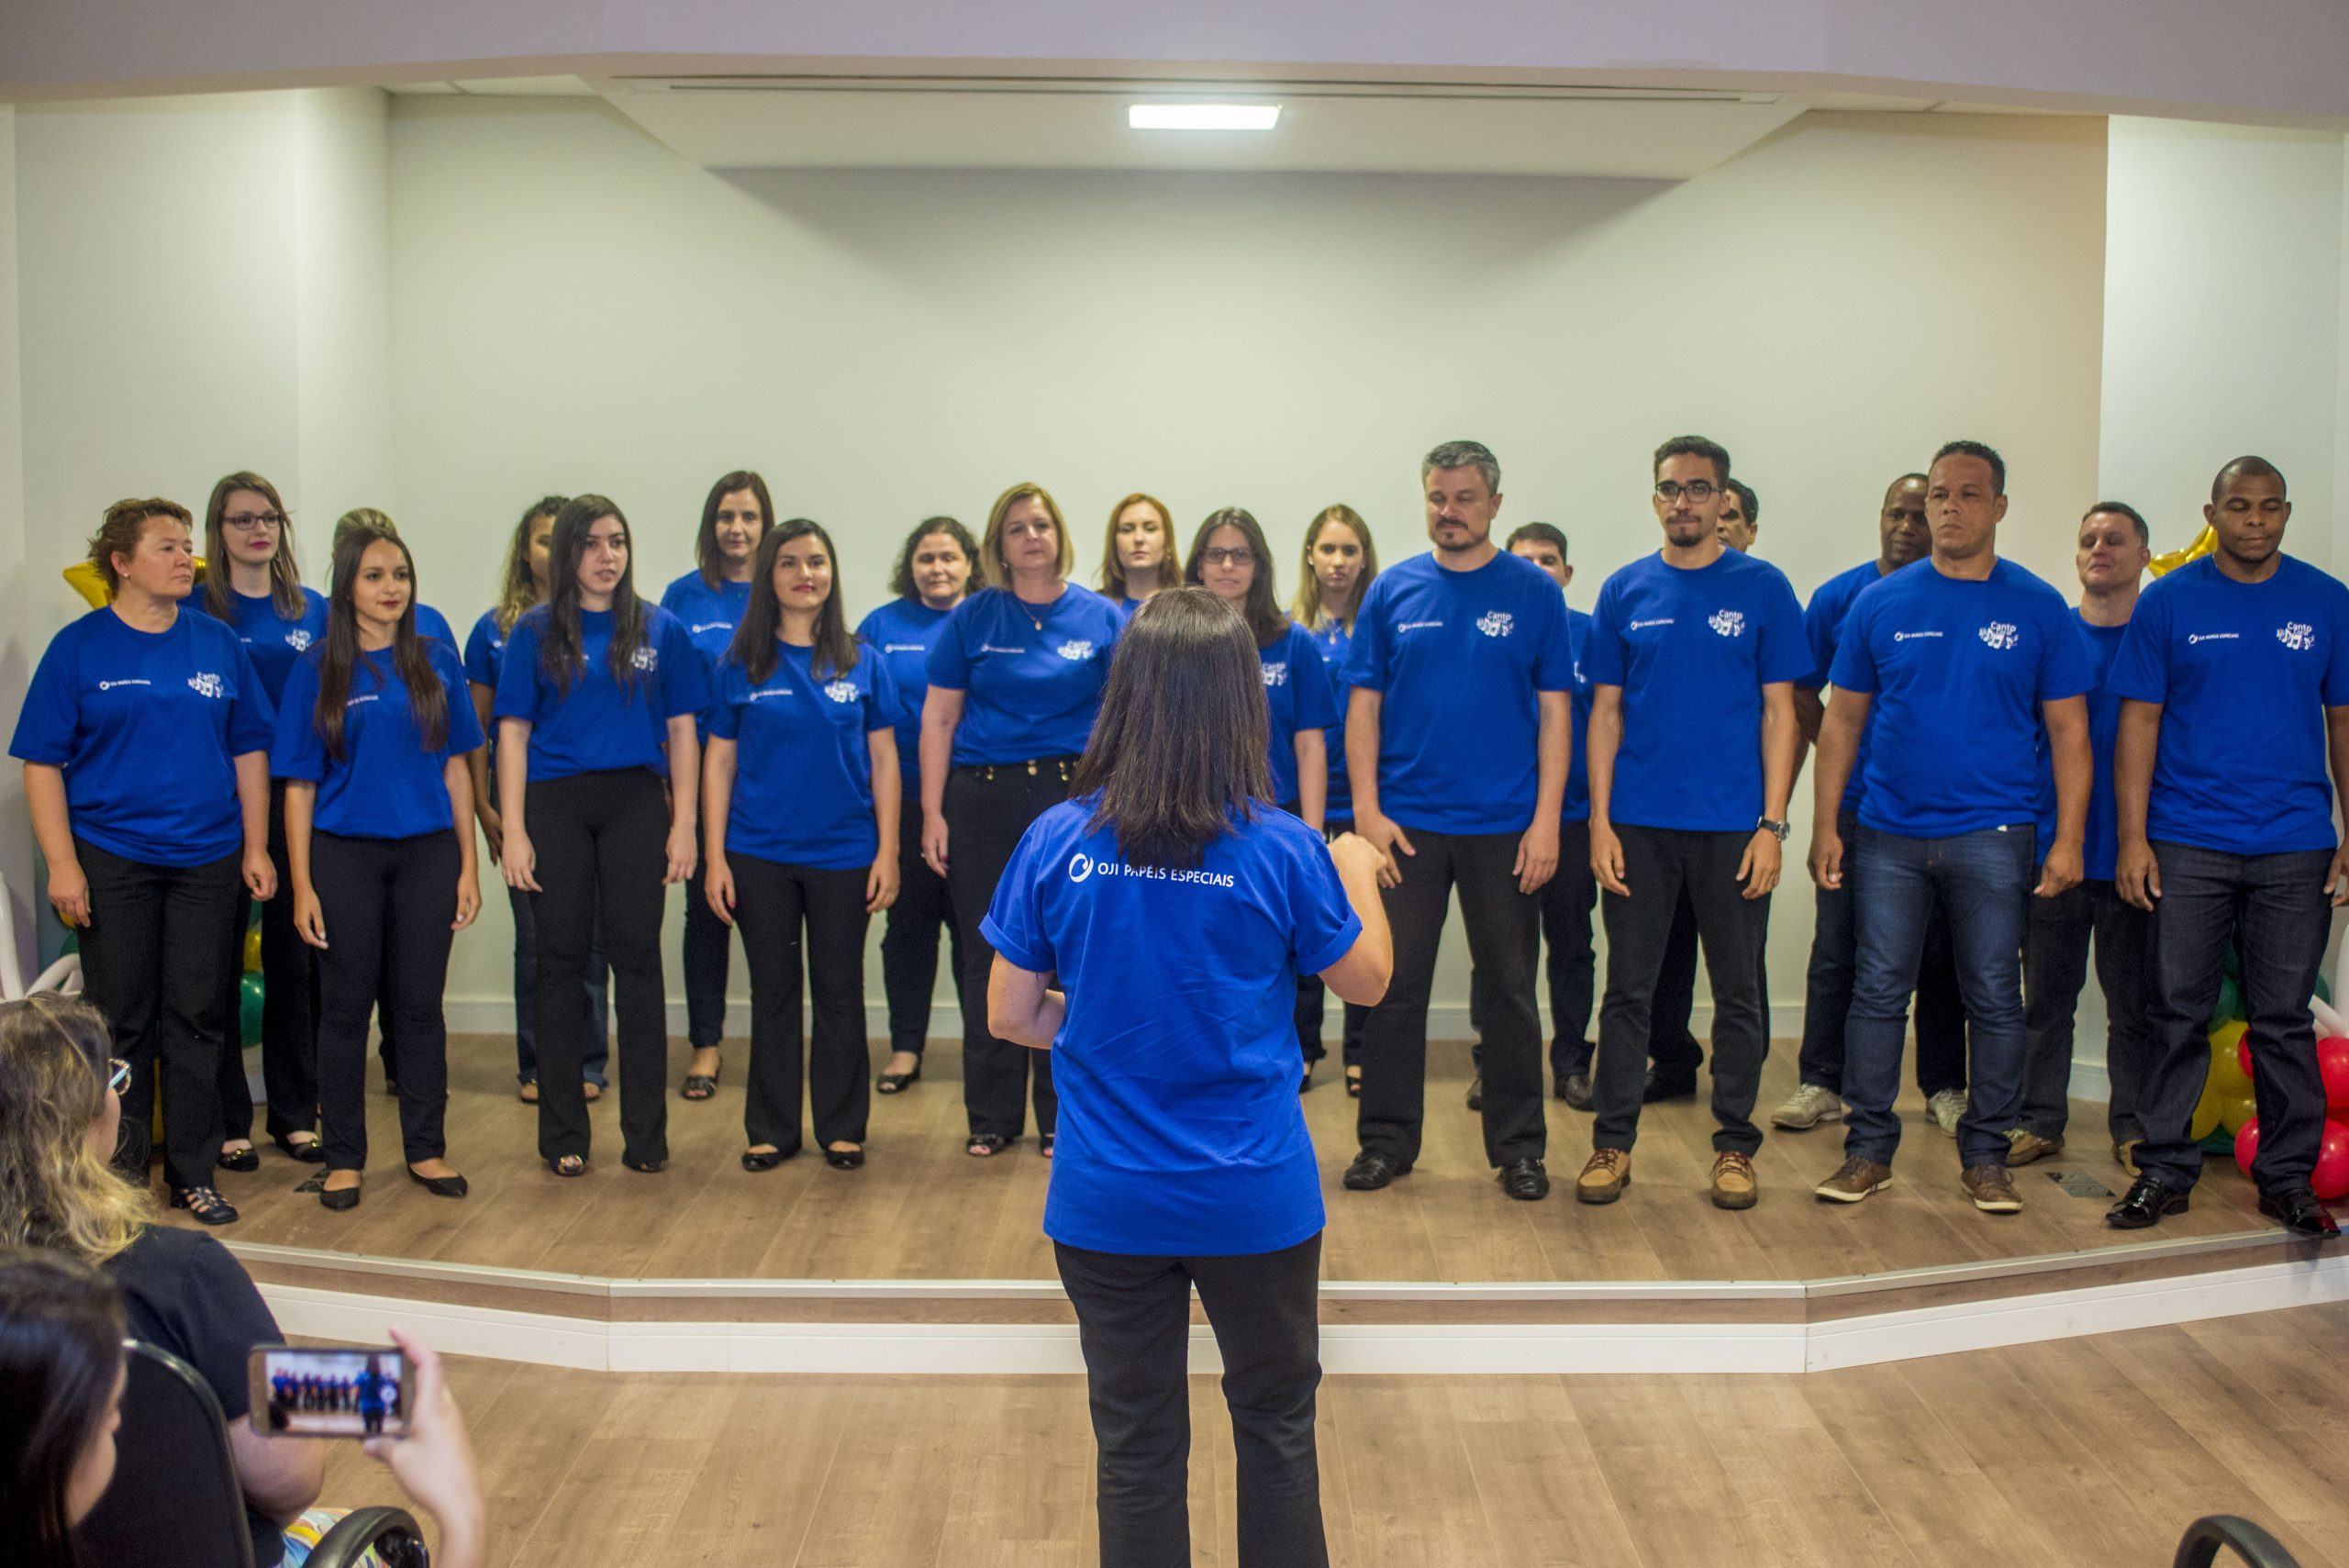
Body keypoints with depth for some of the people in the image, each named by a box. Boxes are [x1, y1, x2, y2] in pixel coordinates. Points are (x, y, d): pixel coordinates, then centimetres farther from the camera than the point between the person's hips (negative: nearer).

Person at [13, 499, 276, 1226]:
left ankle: (193, 1173, 16)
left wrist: (256, 847, 4)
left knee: (197, 1020, 6)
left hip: (207, 859, 2)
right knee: (121, 1021, 5)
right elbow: (42, 761, -4)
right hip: (111, 859, -2)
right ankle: (119, 1173, 17)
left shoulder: (218, 645, 6)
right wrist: (61, 863, -11)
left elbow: (248, 750, 9)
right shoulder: (79, 647, -2)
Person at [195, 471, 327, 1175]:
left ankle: (296, 1114, 19)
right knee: (219, 964, 3)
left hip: (297, 797, 3)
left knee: (295, 958, 8)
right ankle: (225, 1122, 13)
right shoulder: (193, 610, -1)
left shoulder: (313, 610, 8)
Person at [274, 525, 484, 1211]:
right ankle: (343, 1158, 14)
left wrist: (468, 866, 3)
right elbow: (299, 786, -1)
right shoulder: (319, 671, 0)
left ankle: (426, 1149, 17)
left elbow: (455, 769, 7)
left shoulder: (436, 663, 5)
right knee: (346, 1007, 5)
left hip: (426, 853, 2)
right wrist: (302, 885, -6)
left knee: (420, 1004, 7)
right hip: (345, 856, -1)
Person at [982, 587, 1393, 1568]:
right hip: (1256, 1196, -1)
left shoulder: (1057, 843, -10)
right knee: (1276, 1426, 21)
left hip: (1107, 1200, 1)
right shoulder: (1283, 851, -14)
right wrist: (1358, 873, 20)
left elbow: (1010, 1017, -3)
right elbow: (1367, 981, 2)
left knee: (1136, 1448, 14)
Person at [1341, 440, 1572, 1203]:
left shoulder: (1533, 592, 1)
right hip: (1406, 824, 1)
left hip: (1504, 827, -1)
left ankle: (1518, 1145, 19)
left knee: (1510, 991, 8)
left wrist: (1546, 819, -8)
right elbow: (1364, 707, 3)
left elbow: (1555, 710, 0)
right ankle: (1386, 1139, 17)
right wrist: (1367, 810, -6)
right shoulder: (1394, 590, 3)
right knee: (1394, 986, 6)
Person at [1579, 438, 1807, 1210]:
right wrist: (1600, 821, -3)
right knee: (1628, 989, 6)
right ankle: (1612, 1141, 15)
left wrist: (1772, 824, -8)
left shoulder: (1762, 588, 1)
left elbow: (1778, 712, 0)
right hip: (1638, 826, 1)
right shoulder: (1625, 591, 5)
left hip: (1733, 827, -1)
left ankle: (1735, 1146, 18)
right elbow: (1606, 712, 6)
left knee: (1738, 992, 7)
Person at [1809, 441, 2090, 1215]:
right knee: (1878, 994, 4)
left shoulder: (2038, 607, 2)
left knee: (1995, 1000, 6)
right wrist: (1824, 824, 0)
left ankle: (1985, 1155, 18)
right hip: (1890, 833, 1)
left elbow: (2068, 731, 2)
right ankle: (1868, 1150, 14)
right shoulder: (1881, 602, 4)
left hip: (1994, 837, -1)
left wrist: (2068, 839, -5)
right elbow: (1843, 720, 6)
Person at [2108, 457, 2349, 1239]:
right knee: (2178, 1013, 4)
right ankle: (2165, 1168, 13)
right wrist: (2133, 837, -6)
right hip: (2188, 843, -1)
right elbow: (2139, 722, 1)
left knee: (2283, 1019, 7)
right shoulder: (2168, 602, 2)